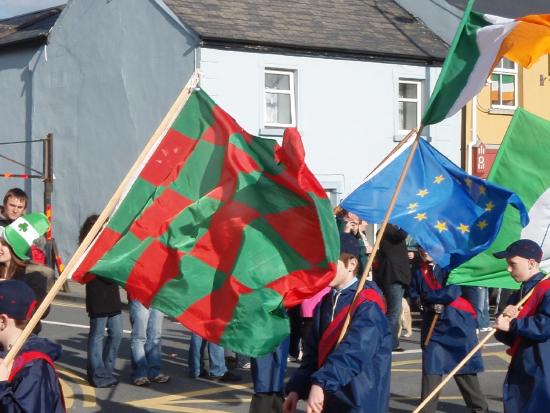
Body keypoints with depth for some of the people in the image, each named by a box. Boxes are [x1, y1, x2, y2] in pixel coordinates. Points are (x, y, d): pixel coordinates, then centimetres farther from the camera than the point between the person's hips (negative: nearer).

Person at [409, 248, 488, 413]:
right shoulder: (418, 273, 10)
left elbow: (453, 292, -18)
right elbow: (414, 298, 8)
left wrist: (428, 297, -6)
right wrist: (430, 305, -12)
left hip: (457, 326, -4)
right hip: (433, 328, 4)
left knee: (465, 371, 3)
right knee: (431, 372, -1)